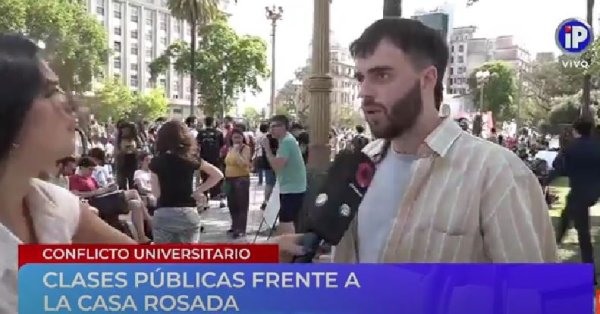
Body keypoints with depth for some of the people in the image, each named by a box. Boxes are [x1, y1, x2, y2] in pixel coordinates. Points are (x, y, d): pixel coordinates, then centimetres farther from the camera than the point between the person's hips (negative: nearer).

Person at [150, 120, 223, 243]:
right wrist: (198, 191, 8)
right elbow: (218, 175, 7)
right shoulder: (191, 158, 4)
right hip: (188, 214, 2)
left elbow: (156, 193, -1)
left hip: (164, 214, -2)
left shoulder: (157, 162, -2)